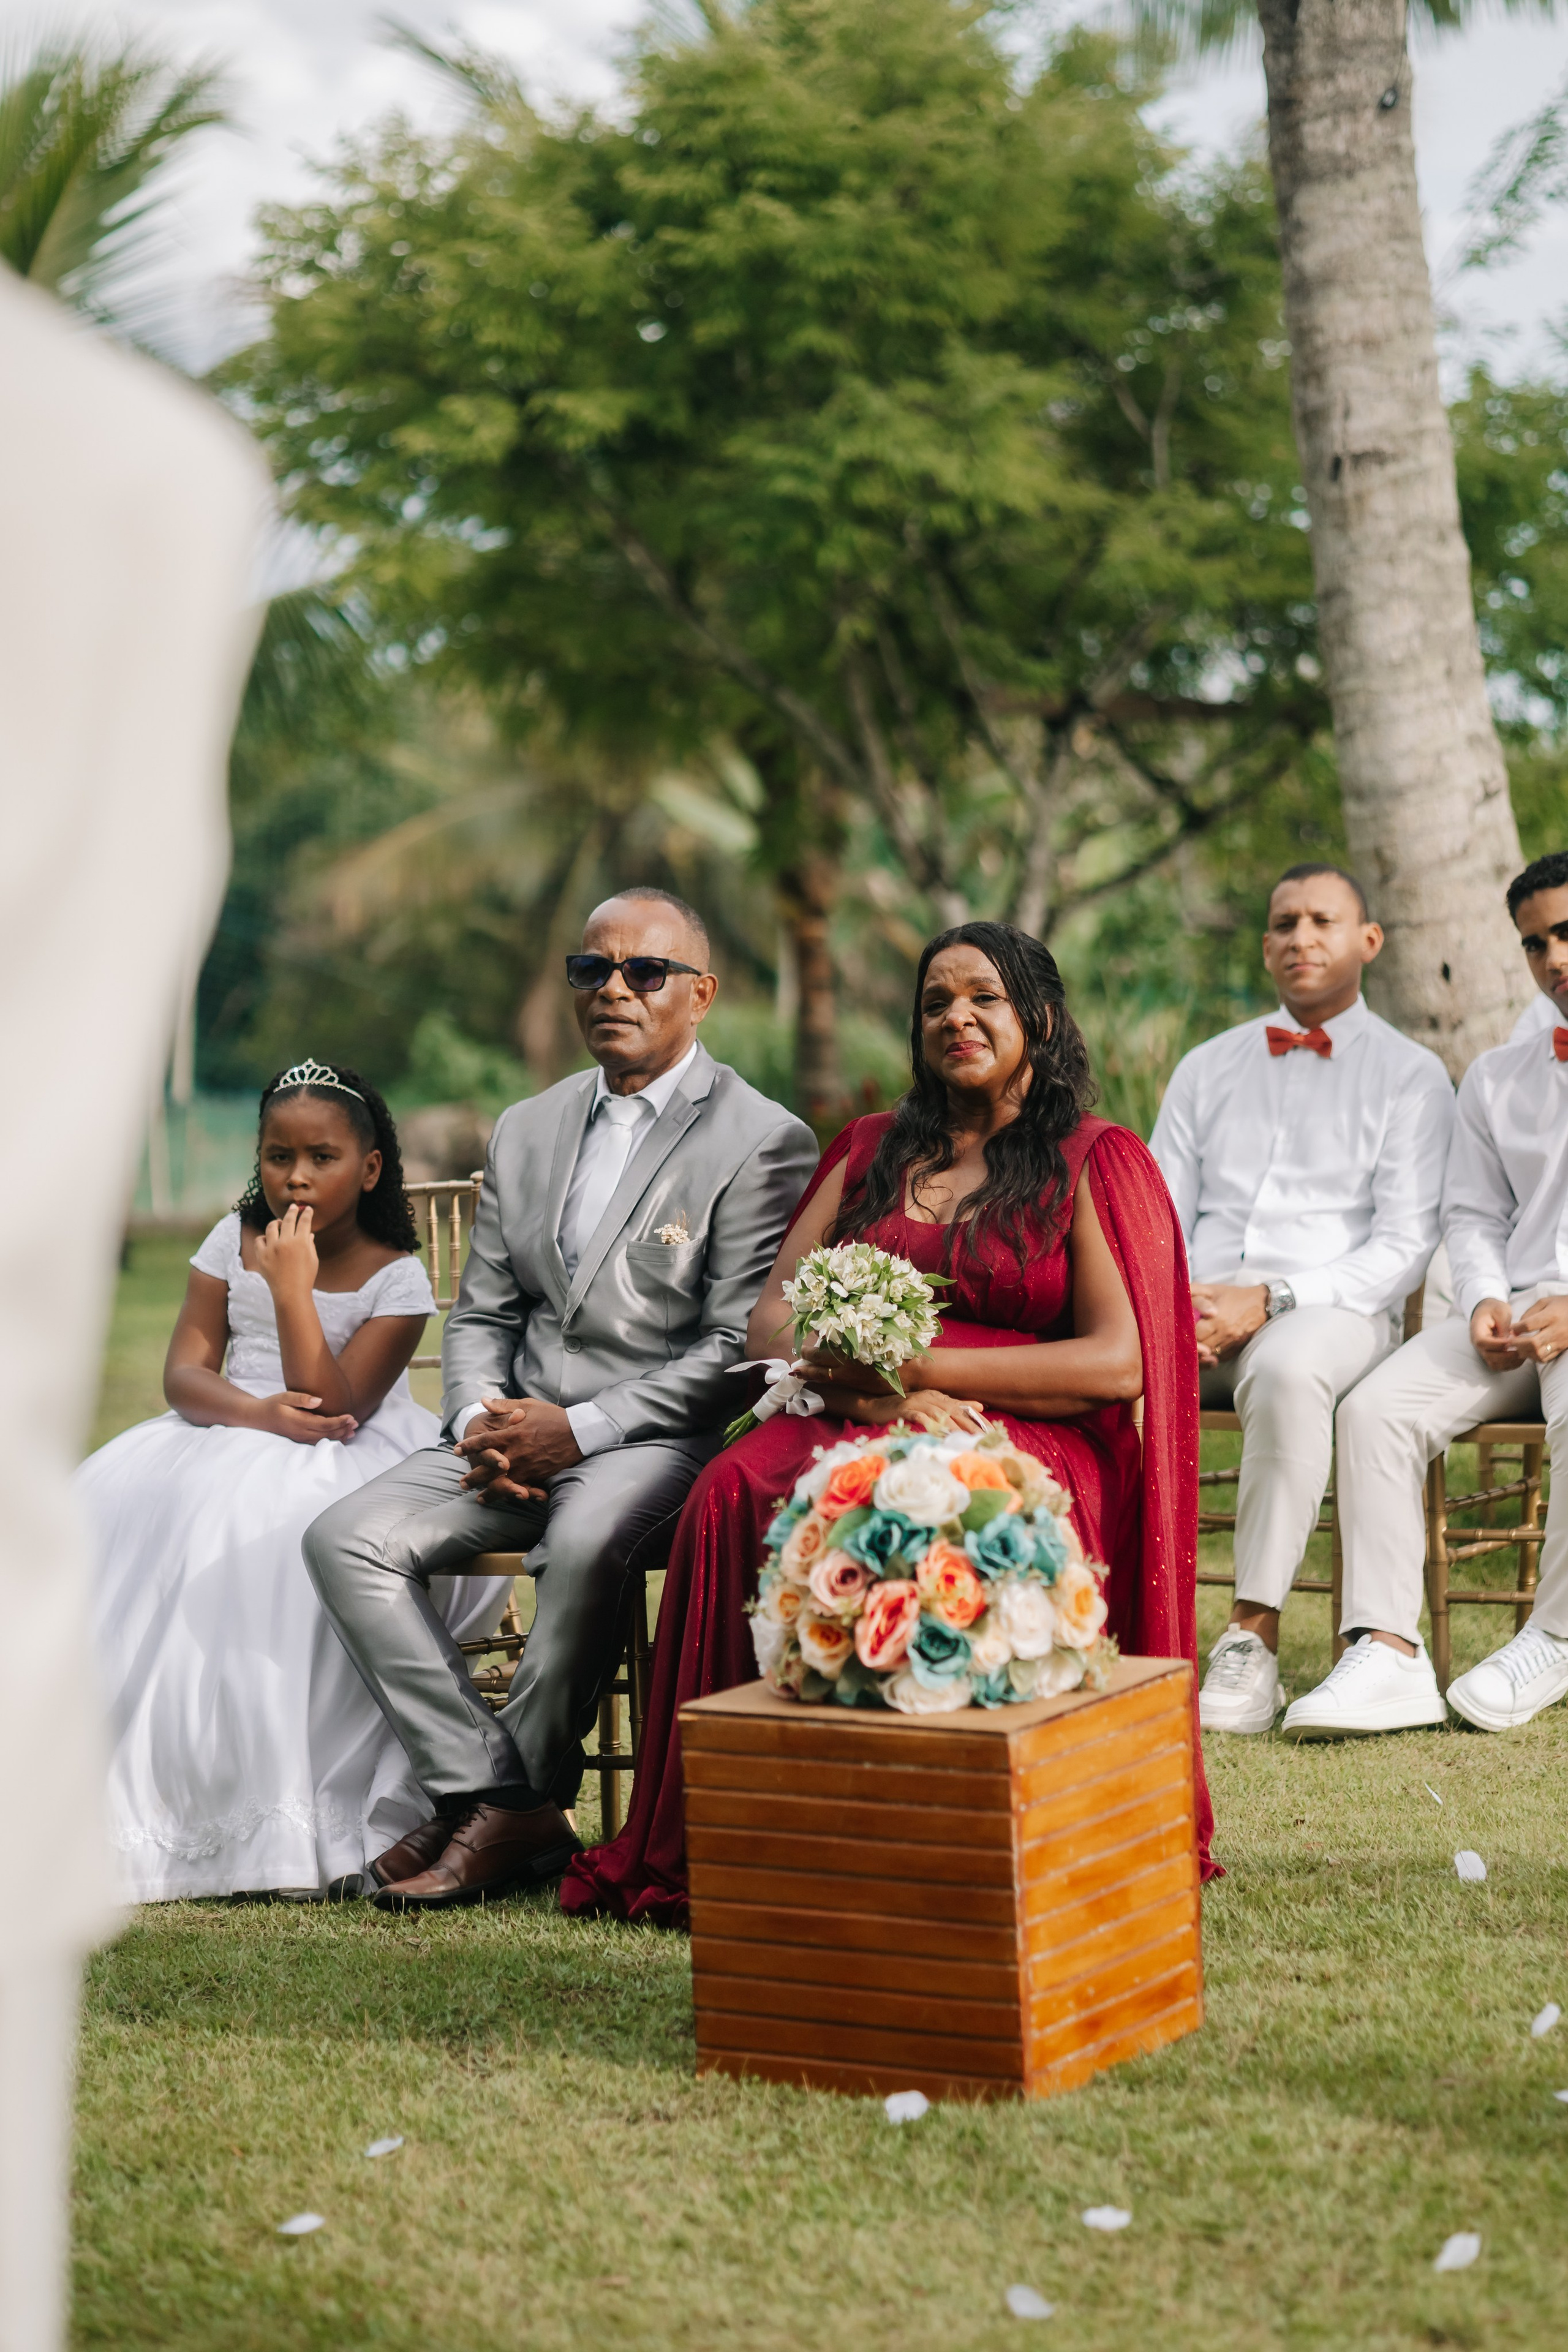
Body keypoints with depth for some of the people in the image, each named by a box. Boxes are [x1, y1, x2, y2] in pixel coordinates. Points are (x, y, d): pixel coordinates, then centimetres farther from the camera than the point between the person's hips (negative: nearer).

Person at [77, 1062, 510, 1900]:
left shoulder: (396, 1277, -4)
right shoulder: (234, 1241, 9)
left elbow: (332, 1405, -15)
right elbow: (183, 1373, 1)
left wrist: (291, 1289, -19)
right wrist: (259, 1411, -18)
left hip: (345, 1458, -5)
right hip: (233, 1436, 5)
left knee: (256, 1523, -37)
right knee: (123, 1507, -24)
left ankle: (279, 1817, -34)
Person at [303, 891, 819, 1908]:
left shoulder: (763, 1141, -4)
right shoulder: (526, 1131, 17)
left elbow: (740, 1349, -10)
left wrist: (580, 1431, -17)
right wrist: (483, 1422, -4)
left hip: (662, 1438, -6)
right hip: (519, 1433, 6)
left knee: (586, 1542, -38)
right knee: (347, 1538, -17)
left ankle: (515, 1801, -18)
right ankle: (497, 1797, -18)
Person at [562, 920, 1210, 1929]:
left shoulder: (1094, 1163, 8)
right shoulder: (872, 1151, 21)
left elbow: (1119, 1362, -4)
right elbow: (772, 1320, 12)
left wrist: (916, 1366, -11)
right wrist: (867, 1390, -11)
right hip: (853, 1425, 3)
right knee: (738, 1493, -30)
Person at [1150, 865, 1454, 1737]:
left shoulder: (1411, 1075, 10)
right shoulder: (1208, 1068, 24)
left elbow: (1403, 1247, 0)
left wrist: (1271, 1299, -15)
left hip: (1334, 1312, -3)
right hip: (1195, 1312, 4)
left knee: (1287, 1368, -40)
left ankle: (1255, 1637, -37)